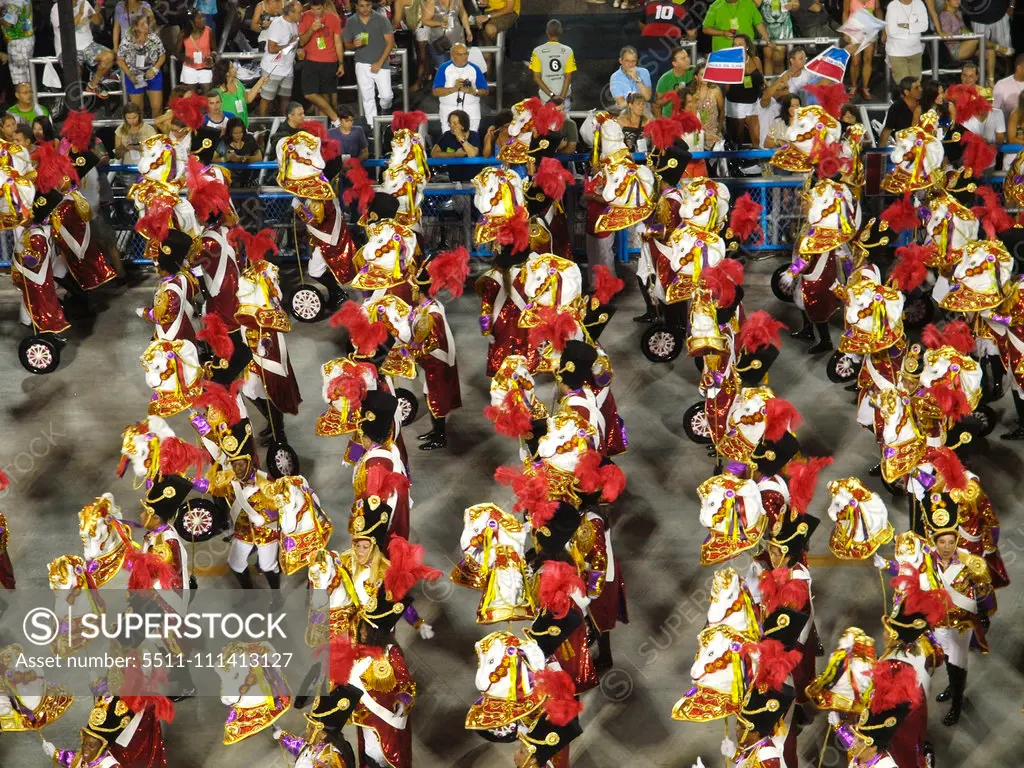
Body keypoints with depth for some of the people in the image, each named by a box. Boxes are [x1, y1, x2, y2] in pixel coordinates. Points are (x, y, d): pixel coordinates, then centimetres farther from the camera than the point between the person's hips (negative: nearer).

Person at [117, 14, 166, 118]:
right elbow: (120, 60, -6)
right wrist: (130, 75, -14)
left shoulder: (154, 39, -16)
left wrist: (154, 69, -16)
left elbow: (162, 56, -2)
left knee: (157, 107, 0)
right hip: (135, 78, -1)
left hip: (153, 76, 1)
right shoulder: (127, 41, -18)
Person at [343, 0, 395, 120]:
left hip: (381, 64, -2)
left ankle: (385, 109, 27)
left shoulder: (381, 20, -5)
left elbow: (390, 42, -5)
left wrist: (380, 62, -11)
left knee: (387, 95, -7)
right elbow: (347, 44, 12)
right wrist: (354, 45, -14)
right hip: (362, 65, 2)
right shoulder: (351, 22, 3)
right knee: (367, 98, 1)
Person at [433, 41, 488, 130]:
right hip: (448, 111, -1)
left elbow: (485, 91, 6)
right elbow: (436, 91, -5)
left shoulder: (474, 69, 6)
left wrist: (473, 91, -16)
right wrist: (454, 88, -18)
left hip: (471, 112, 1)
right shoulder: (444, 68, 2)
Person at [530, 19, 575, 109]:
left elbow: (536, 77, -12)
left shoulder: (538, 51, -9)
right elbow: (568, 77, -12)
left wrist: (551, 95, -12)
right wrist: (562, 96, -13)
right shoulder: (568, 51, -8)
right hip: (564, 97, 1)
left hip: (546, 98, -1)